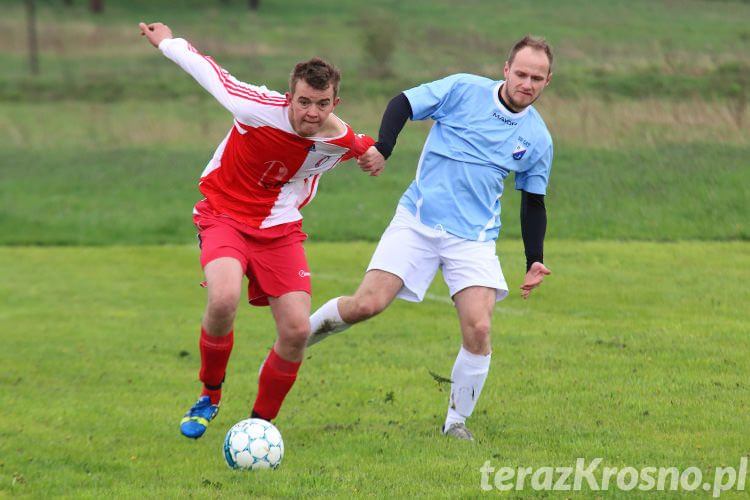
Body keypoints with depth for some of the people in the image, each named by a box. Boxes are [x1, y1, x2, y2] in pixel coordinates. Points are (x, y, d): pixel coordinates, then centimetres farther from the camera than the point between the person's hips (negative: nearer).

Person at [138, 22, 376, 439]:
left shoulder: (341, 142, -13)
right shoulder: (258, 109, -24)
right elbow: (209, 71, -8)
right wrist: (168, 41, 4)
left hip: (279, 227, 3)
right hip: (224, 215, -3)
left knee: (297, 331, -10)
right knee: (224, 300, -31)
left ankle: (260, 423, 14)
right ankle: (210, 396, -3)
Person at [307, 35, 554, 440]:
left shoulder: (538, 140, 5)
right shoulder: (463, 89, -4)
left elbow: (534, 204, 15)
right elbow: (403, 104, -1)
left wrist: (535, 261, 8)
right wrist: (382, 148, -18)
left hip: (474, 237, 2)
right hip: (417, 221, -2)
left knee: (478, 329, -15)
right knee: (367, 304, -14)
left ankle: (457, 422, 5)